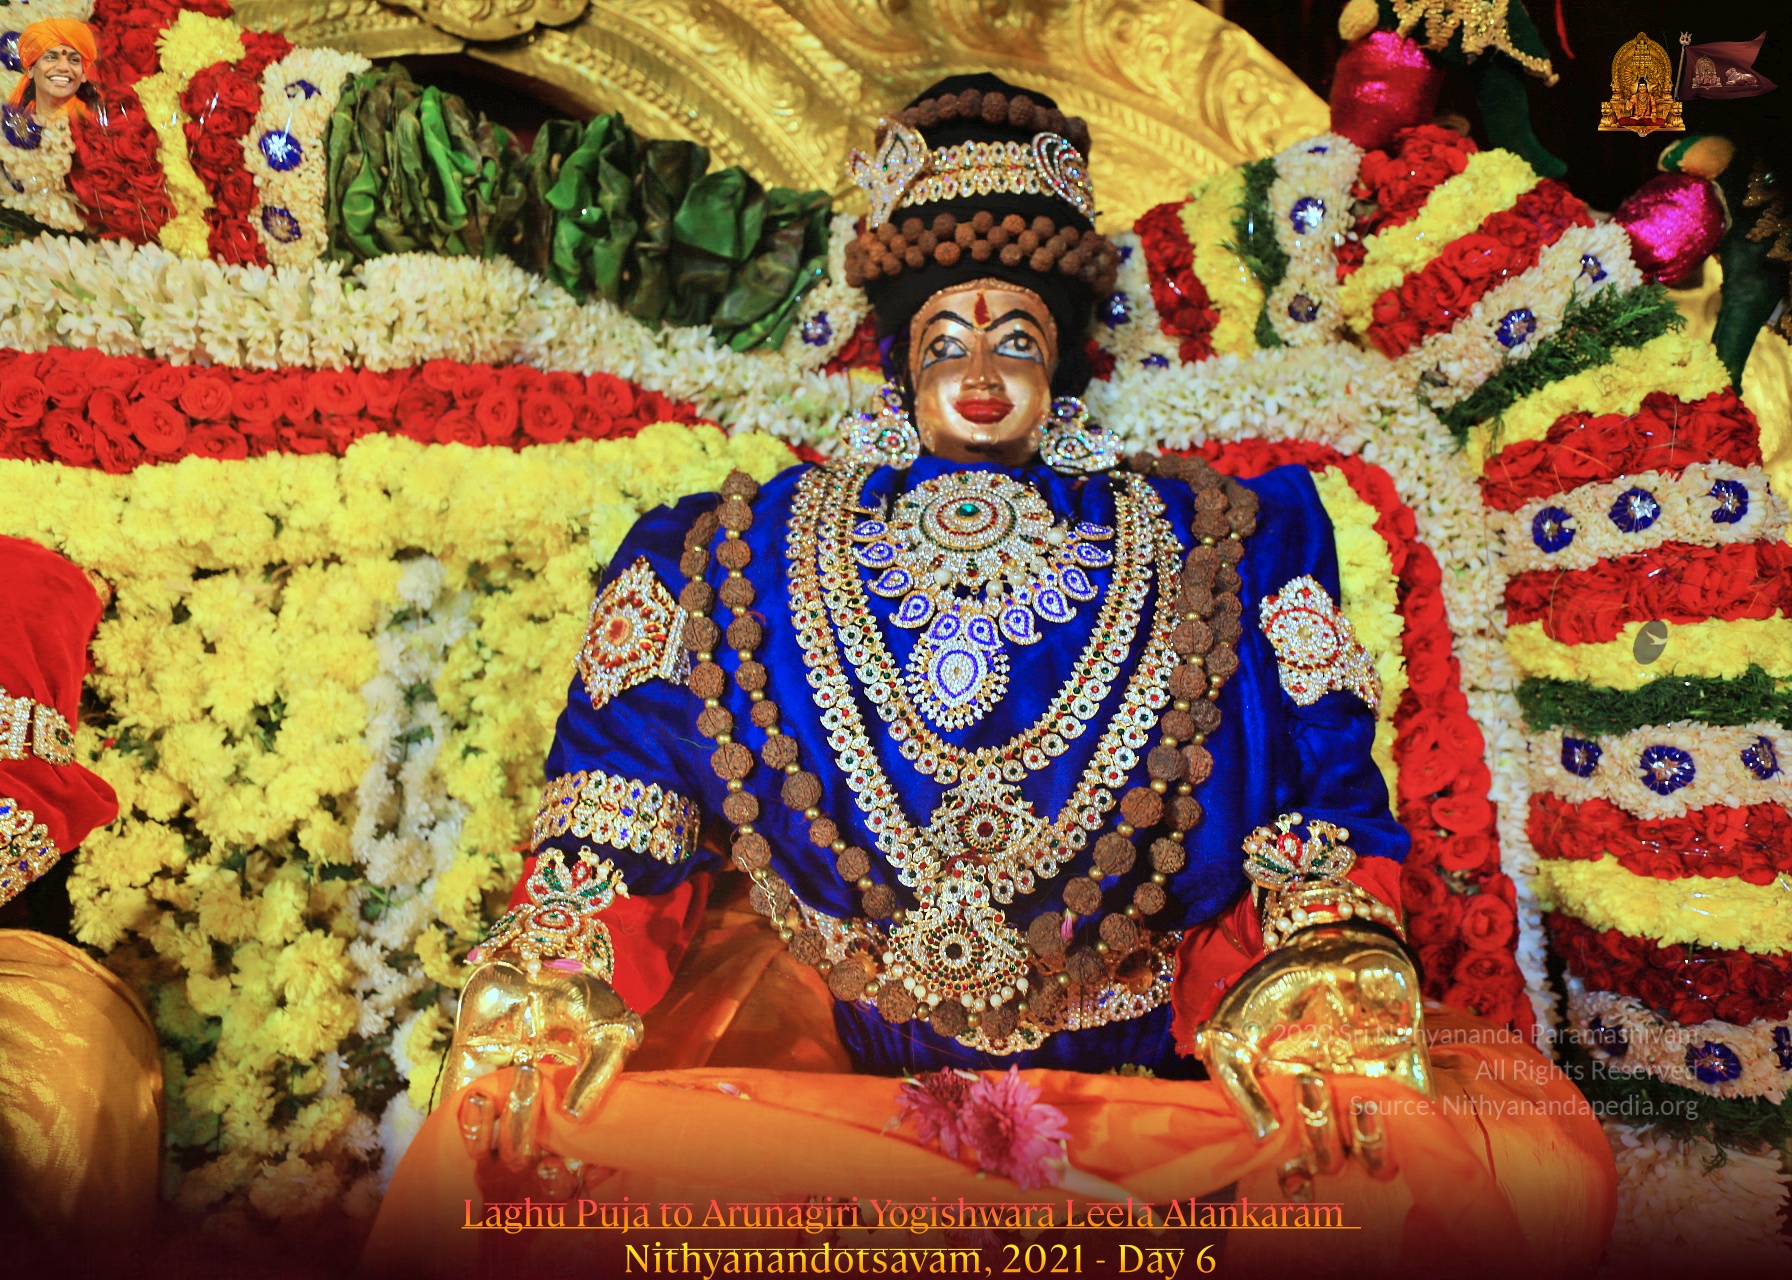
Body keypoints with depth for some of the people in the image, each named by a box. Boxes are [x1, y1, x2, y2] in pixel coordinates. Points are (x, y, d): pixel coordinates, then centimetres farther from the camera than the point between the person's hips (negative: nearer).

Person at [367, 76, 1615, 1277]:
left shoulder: (1212, 553, 10)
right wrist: (543, 1017, -13)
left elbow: (1326, 824, 3)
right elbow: (614, 832, 6)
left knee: (1547, 1157, -23)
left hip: (1143, 1062, -1)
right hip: (811, 1048, 2)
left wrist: (1320, 1023, -17)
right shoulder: (739, 562, 11)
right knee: (480, 1158, -26)